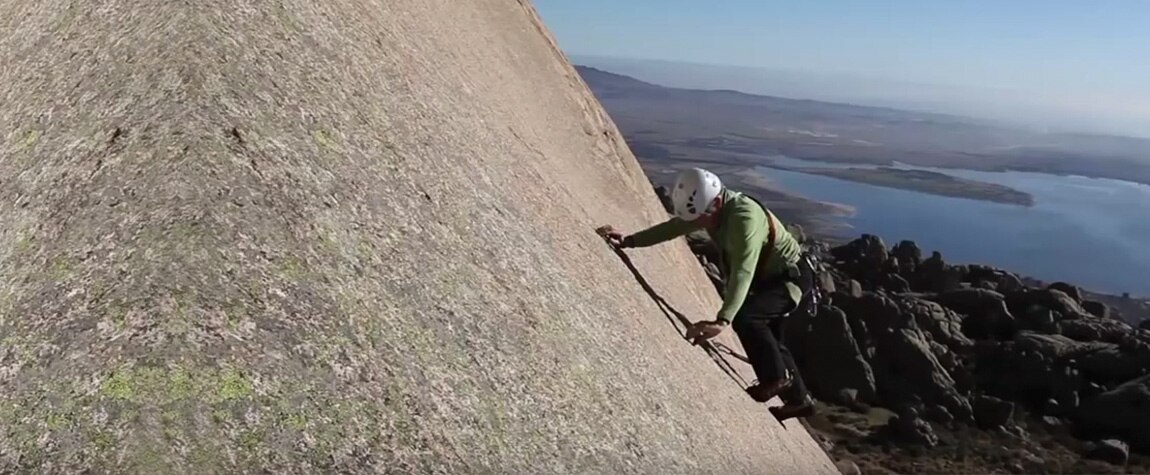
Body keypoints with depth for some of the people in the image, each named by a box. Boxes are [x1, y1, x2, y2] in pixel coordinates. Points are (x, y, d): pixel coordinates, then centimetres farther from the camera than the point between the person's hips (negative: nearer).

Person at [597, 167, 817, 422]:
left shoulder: (745, 218, -37)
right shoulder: (711, 207, -10)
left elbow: (743, 272, -48)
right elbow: (673, 227, -1)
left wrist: (722, 321, -58)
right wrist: (628, 241, -12)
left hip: (791, 276, -9)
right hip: (768, 276, 9)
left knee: (745, 316, -29)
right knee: (765, 338, 17)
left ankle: (776, 378, -8)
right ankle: (799, 399, 34)